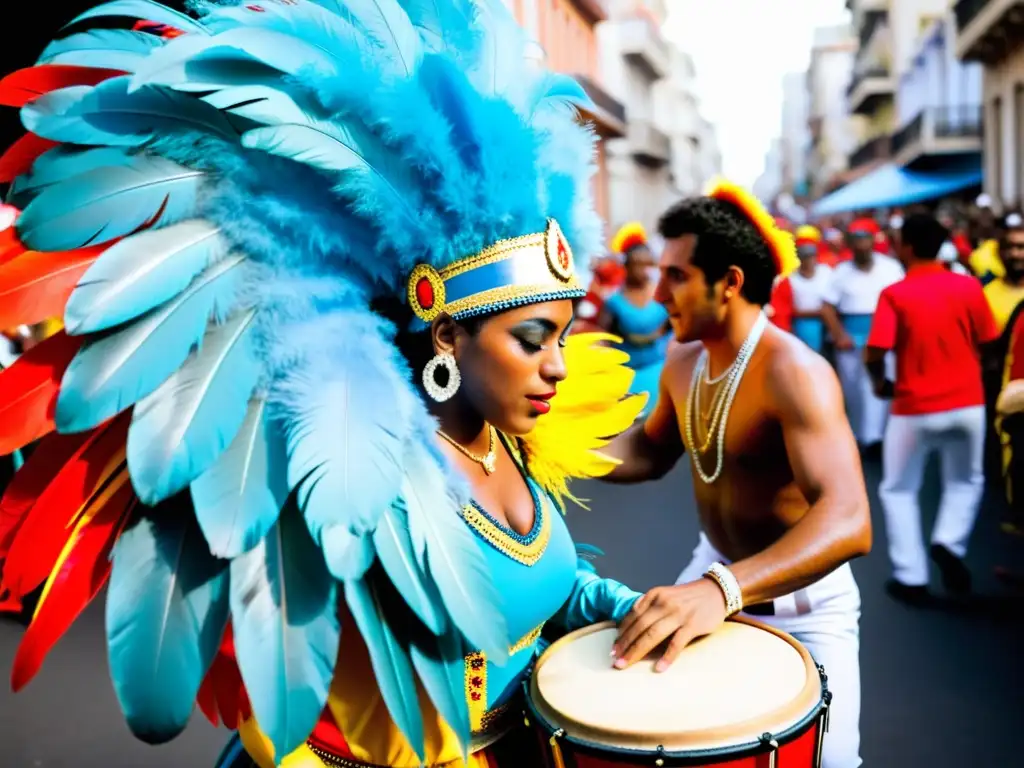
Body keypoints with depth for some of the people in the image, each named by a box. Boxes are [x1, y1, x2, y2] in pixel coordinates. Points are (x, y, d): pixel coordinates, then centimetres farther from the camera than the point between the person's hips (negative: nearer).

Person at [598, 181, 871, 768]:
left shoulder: (793, 373, -29)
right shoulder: (683, 364, -4)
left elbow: (848, 521, -41)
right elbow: (652, 450, 12)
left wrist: (722, 589, -56)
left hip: (803, 598, -6)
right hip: (715, 571, 7)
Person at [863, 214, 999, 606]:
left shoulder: (894, 294, -11)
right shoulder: (969, 287, -1)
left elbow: (874, 354, -18)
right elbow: (987, 345, 5)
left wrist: (880, 382, 3)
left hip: (914, 408, -3)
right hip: (967, 403, 3)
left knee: (898, 490, 15)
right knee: (966, 482, 26)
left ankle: (911, 577, 14)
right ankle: (949, 542, 2)